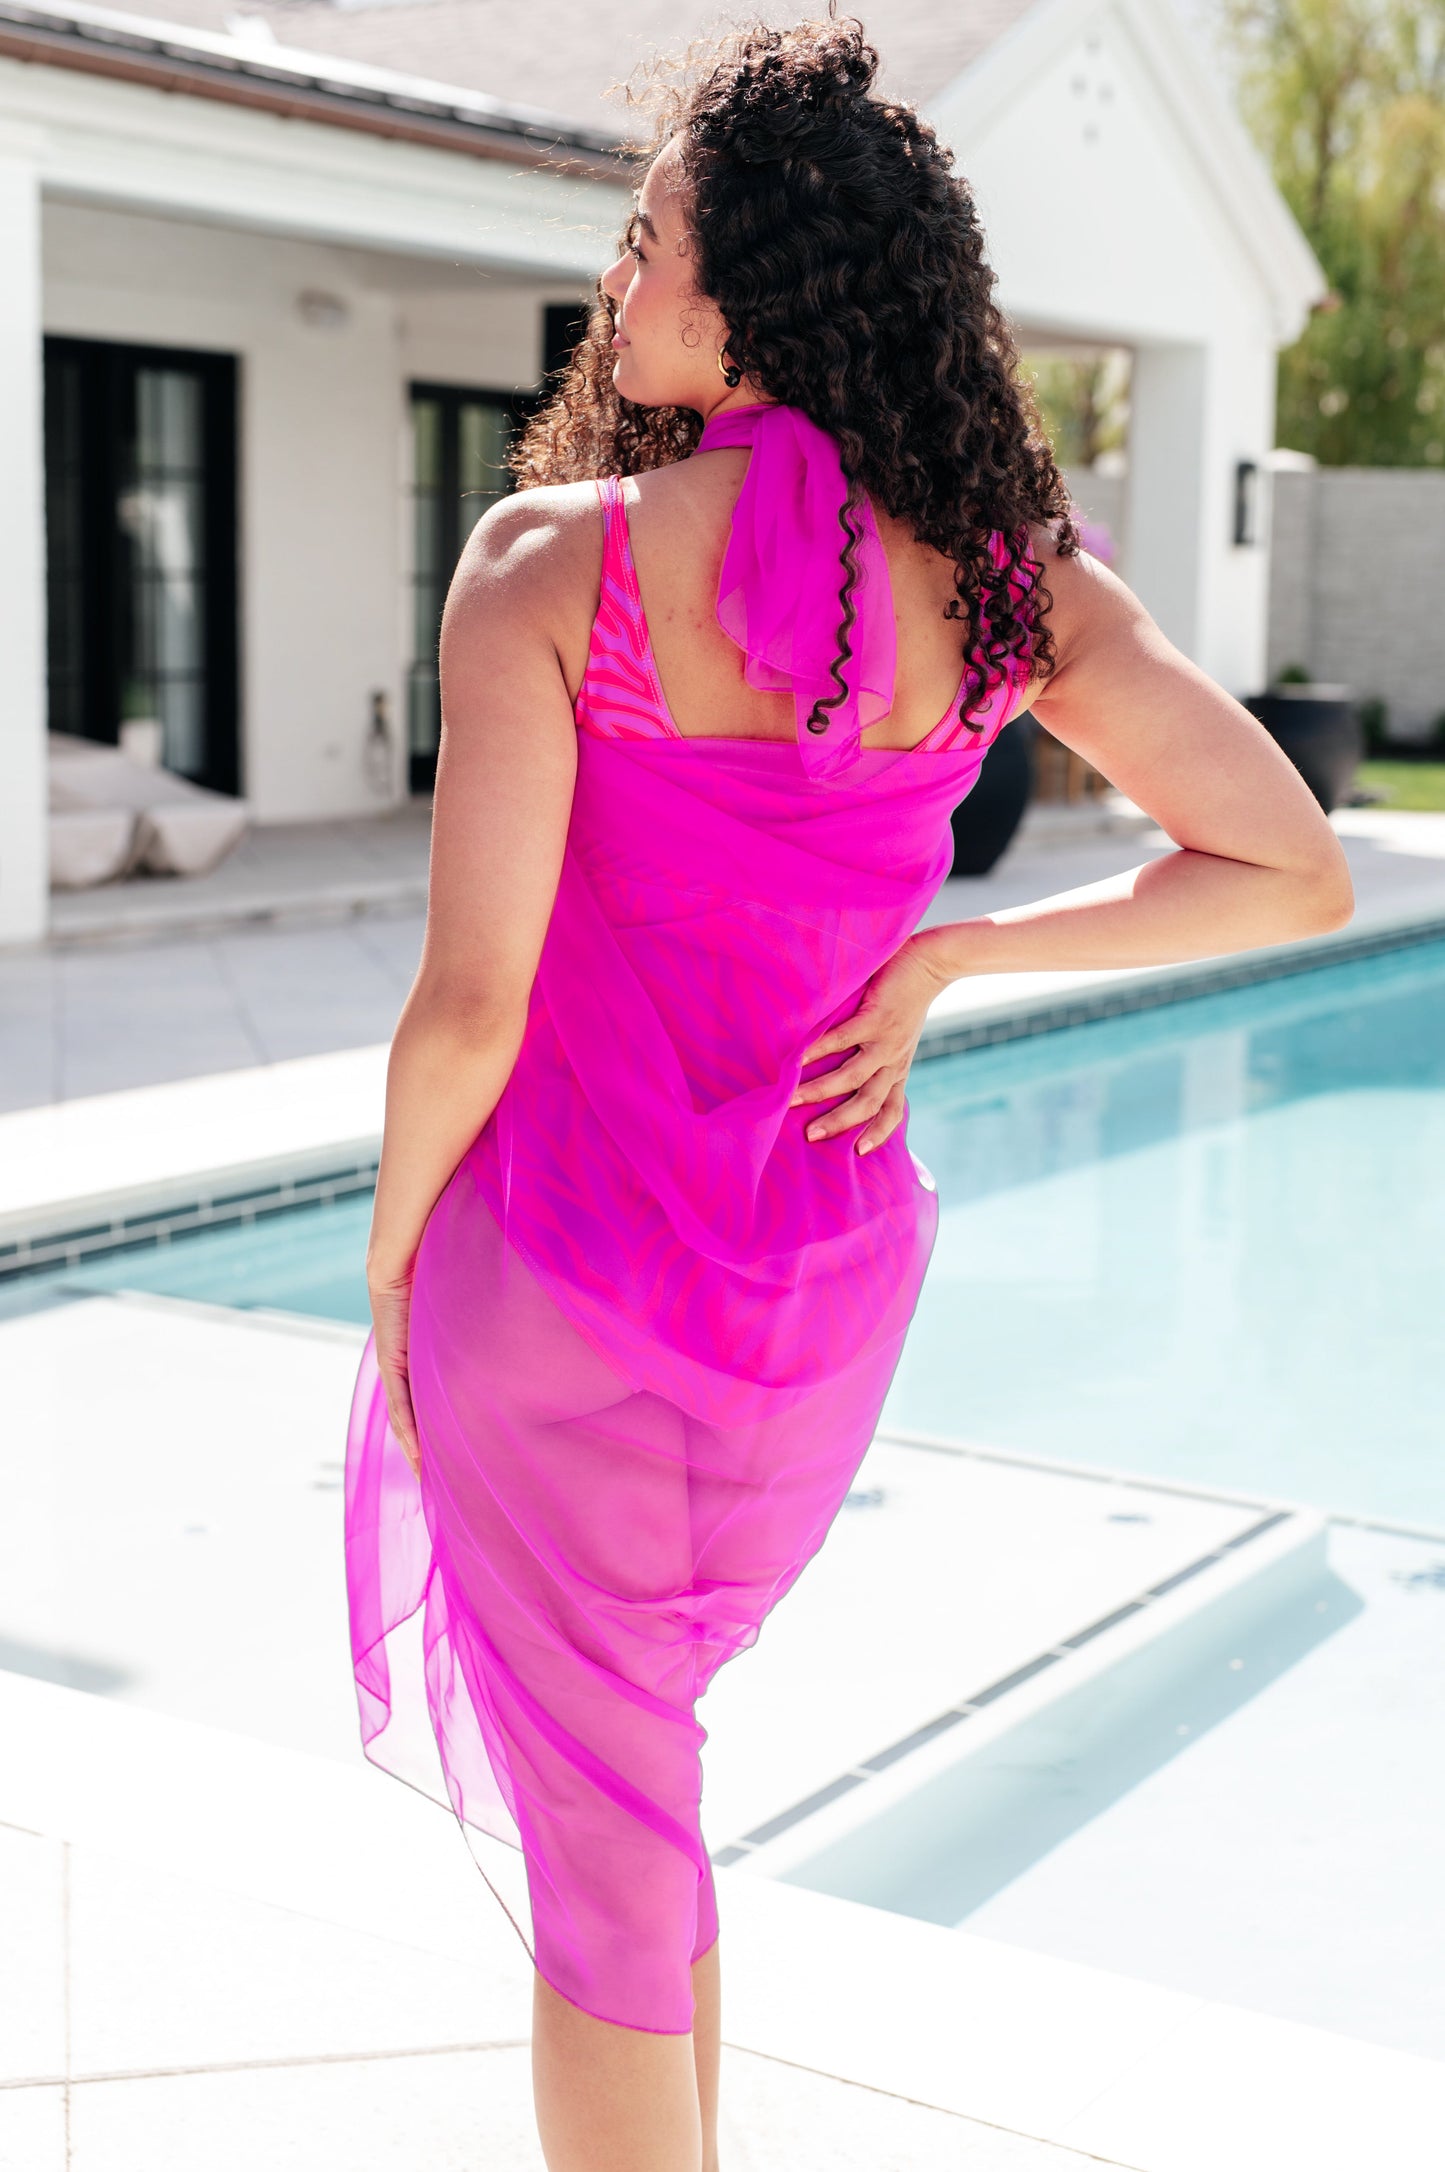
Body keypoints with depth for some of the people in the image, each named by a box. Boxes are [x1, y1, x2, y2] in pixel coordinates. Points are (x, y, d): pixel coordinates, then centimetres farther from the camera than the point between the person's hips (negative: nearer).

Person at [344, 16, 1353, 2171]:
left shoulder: (551, 558, -16)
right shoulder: (1009, 582, -4)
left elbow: (473, 998, -18)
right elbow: (1297, 874, -1)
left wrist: (390, 1257, -1)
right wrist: (946, 955, 3)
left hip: (566, 1268, -5)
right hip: (826, 1283, 5)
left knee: (602, 1859, 11)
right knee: (630, 1726, 32)